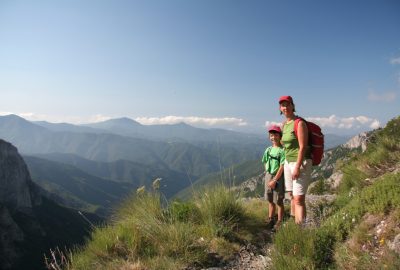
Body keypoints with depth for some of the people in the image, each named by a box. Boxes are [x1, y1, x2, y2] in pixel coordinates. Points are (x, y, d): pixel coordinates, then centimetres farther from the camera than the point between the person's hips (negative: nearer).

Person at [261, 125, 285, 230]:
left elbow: (282, 167, -16)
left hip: (278, 178, -6)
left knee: (278, 201, 4)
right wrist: (268, 177, 4)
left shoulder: (282, 150, -13)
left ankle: (279, 222, 18)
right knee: (270, 200, 17)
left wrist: (274, 180, -17)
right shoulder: (268, 150, 7)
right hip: (268, 176, 6)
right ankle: (270, 220, 31)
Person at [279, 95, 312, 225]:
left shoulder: (300, 123, -12)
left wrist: (297, 167, -21)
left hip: (301, 162, -8)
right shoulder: (284, 124, 12)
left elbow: (303, 147, -17)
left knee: (299, 199, -11)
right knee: (292, 196, 15)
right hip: (288, 162, 8)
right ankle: (293, 223, 27)